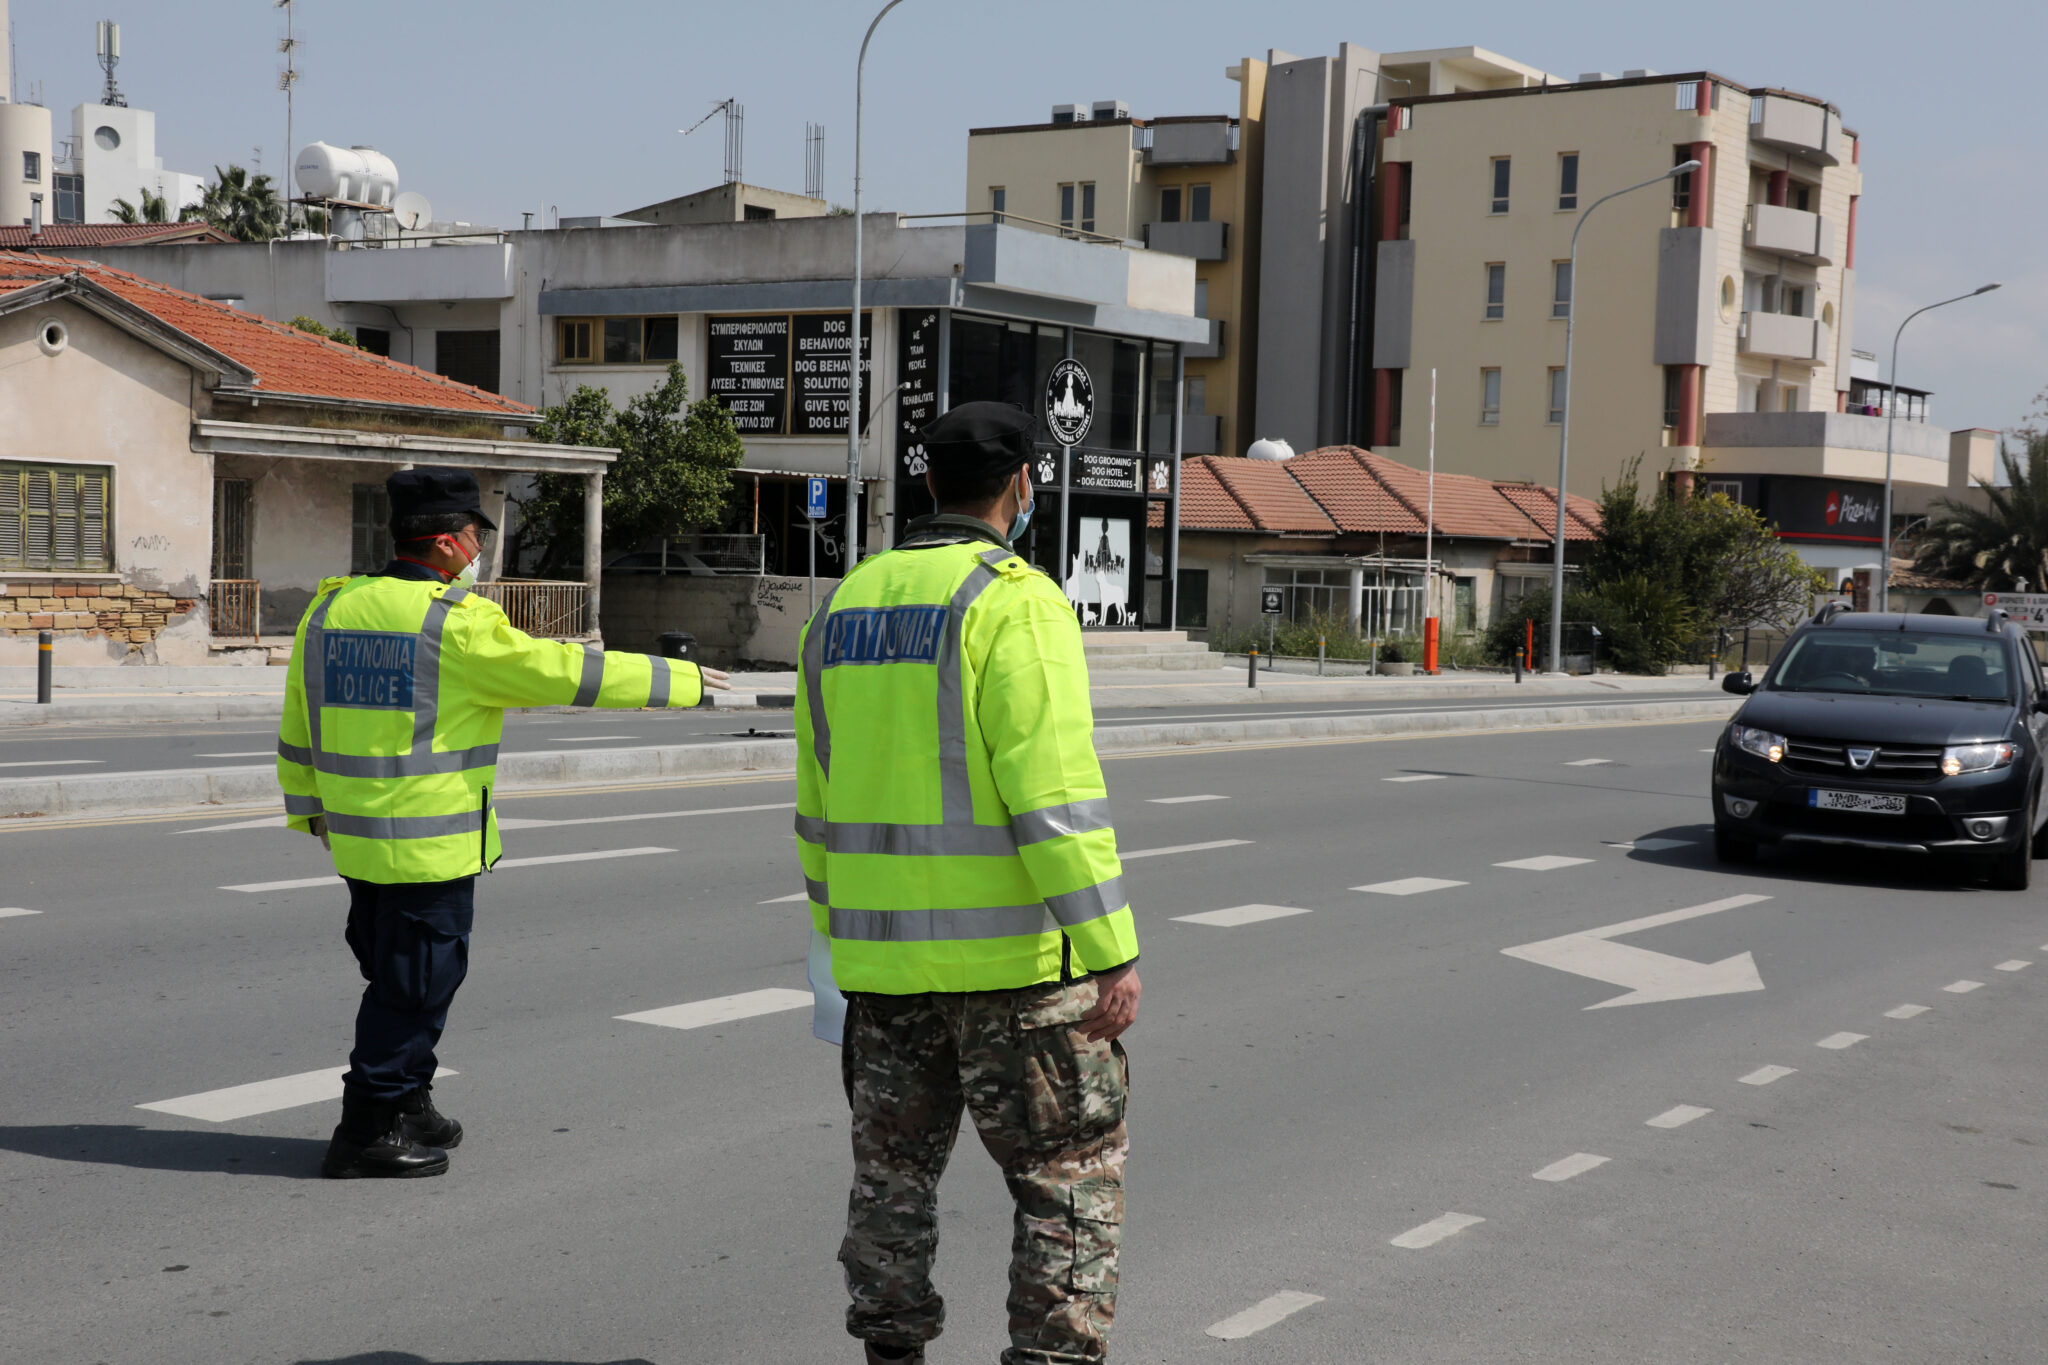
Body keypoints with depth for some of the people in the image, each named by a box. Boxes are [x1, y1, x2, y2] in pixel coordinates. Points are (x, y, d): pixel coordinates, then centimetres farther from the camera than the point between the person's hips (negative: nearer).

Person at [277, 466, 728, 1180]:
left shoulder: (328, 610, 7)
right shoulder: (458, 626, -15)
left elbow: (296, 731, 15)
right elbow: (568, 672, -11)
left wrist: (308, 808, 29)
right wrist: (678, 679, -1)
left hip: (355, 837, 8)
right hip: (431, 845, -8)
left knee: (396, 978, 19)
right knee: (414, 986, 2)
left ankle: (407, 1110, 30)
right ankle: (369, 1128, 7)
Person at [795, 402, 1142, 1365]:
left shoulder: (848, 602, 10)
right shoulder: (1015, 601, -12)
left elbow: (820, 797, 15)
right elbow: (1054, 793, -20)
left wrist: (839, 930, 24)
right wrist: (1112, 953, -18)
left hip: (883, 951, 6)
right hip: (1013, 952, -6)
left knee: (893, 1170, 16)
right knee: (1072, 1175, 5)